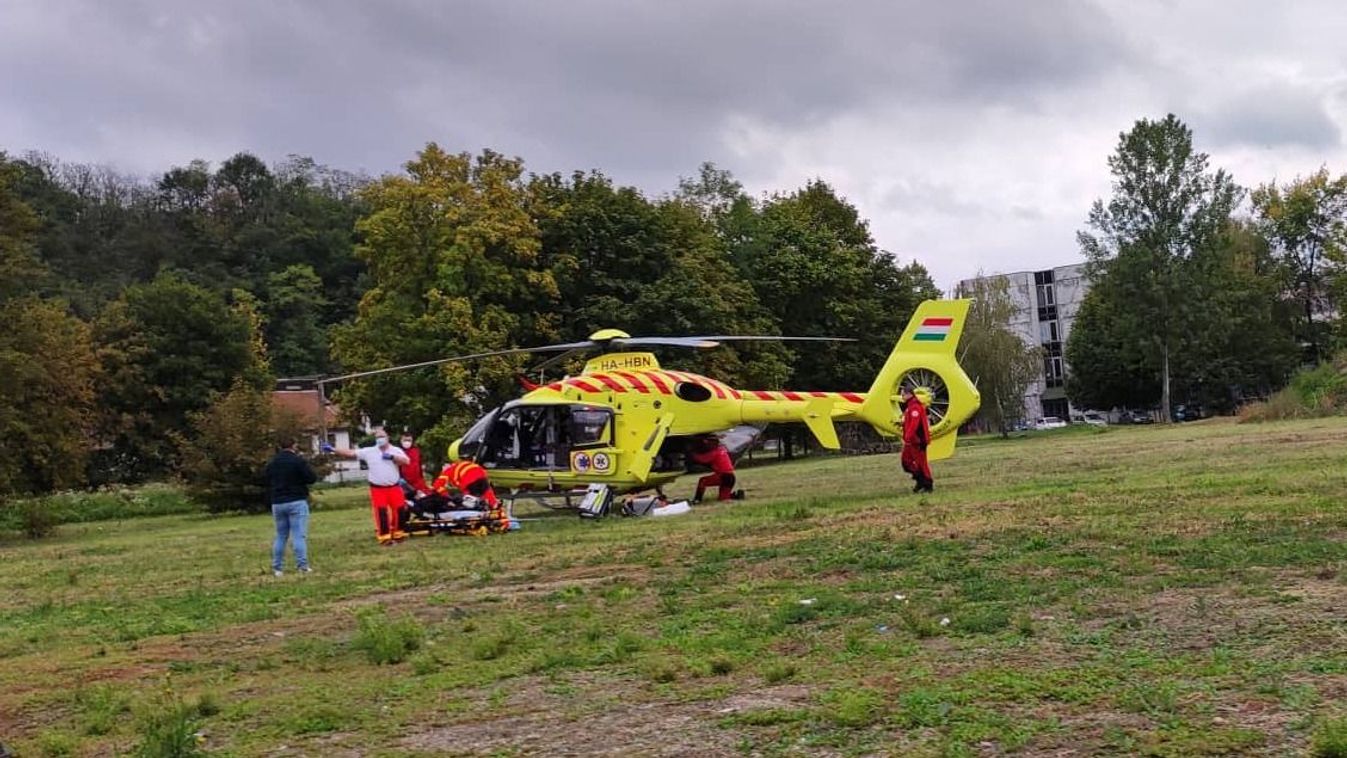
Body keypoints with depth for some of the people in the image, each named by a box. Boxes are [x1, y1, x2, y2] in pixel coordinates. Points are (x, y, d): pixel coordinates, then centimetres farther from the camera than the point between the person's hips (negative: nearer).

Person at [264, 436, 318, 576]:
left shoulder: (271, 463, 12)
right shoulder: (298, 461, -9)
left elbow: (268, 485, 17)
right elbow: (312, 478, -12)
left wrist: (271, 504, 24)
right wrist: (307, 468, 8)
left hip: (277, 504, 6)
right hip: (296, 502, -6)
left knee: (280, 536, 13)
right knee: (299, 535, -7)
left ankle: (276, 567, 12)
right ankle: (302, 566, -13)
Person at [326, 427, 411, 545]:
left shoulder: (396, 450, 1)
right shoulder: (369, 452, 0)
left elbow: (406, 461, -13)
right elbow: (351, 453, -7)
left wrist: (392, 457, -21)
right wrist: (333, 449, -15)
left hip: (394, 487, 1)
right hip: (377, 489, -1)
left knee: (399, 510, 1)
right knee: (381, 512, -5)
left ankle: (398, 534, 18)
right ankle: (384, 536, 3)